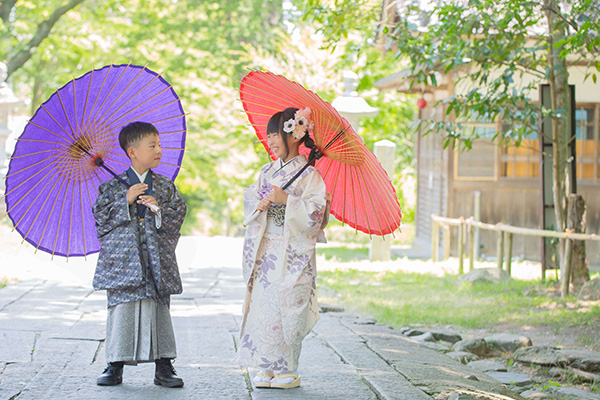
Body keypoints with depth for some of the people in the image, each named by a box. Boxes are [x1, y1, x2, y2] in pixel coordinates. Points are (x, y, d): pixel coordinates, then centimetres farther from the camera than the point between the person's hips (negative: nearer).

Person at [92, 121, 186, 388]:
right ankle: (116, 365, 8)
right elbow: (101, 216, -2)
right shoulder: (113, 186, 4)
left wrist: (158, 208, -13)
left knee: (159, 311, 2)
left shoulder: (166, 187, 9)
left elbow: (178, 216, 4)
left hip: (157, 260, 2)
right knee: (121, 309, -2)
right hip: (123, 260, -1)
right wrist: (126, 201, -12)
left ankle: (163, 367, 9)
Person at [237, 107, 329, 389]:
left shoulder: (309, 174, -5)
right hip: (265, 251, 6)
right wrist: (259, 204, -8)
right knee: (262, 304, 2)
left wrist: (286, 200, -19)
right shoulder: (267, 171, 14)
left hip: (293, 253, -6)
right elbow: (248, 198, 14)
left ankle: (288, 369, 2)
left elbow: (316, 210, -12)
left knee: (286, 305, -6)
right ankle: (268, 367, 9)